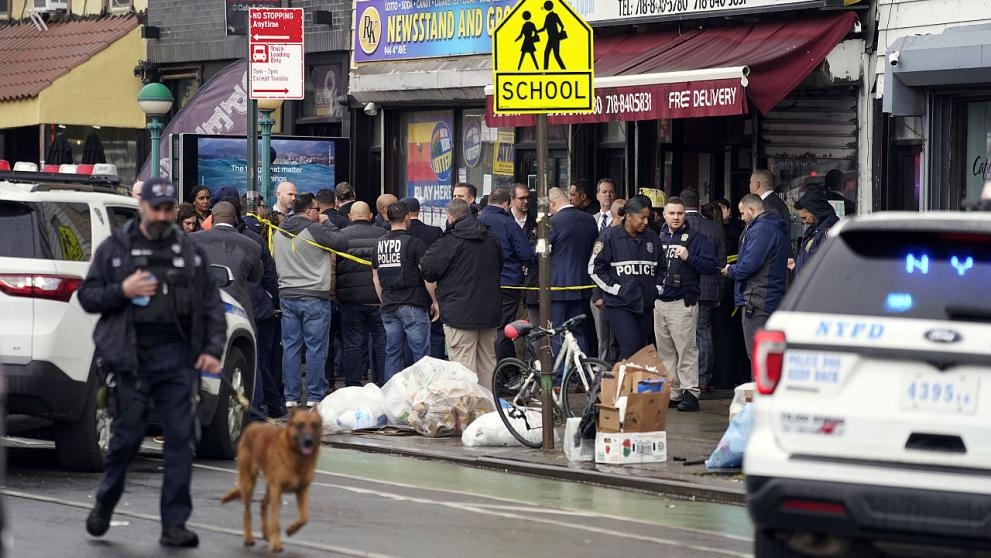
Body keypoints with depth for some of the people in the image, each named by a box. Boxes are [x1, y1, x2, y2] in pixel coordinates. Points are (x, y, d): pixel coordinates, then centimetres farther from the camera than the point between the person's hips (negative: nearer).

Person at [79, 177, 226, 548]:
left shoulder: (189, 252, 10)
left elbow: (212, 305, 11)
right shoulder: (114, 249, 5)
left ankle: (174, 525, 2)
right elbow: (87, 296, 6)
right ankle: (104, 503, 28)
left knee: (180, 439, -2)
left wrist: (213, 349, -2)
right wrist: (122, 291, -12)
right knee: (128, 435, 4)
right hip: (132, 359, -2)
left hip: (177, 358, 2)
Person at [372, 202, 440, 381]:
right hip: (413, 306, -6)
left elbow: (376, 277, 15)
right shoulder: (414, 243, -10)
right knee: (420, 354, -2)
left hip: (389, 306, 6)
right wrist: (434, 301, -2)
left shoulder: (379, 244, 8)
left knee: (393, 353, 10)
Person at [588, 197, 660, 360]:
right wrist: (616, 289, -9)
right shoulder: (610, 236, -4)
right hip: (619, 304, -5)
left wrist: (656, 290, 11)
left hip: (645, 304, 6)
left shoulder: (652, 238, 11)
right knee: (631, 347, -17)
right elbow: (595, 268, -4)